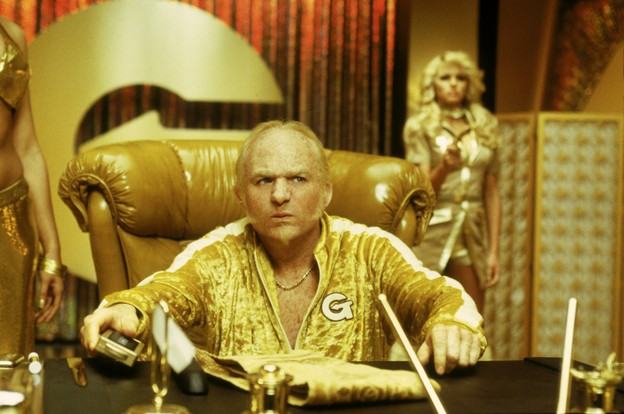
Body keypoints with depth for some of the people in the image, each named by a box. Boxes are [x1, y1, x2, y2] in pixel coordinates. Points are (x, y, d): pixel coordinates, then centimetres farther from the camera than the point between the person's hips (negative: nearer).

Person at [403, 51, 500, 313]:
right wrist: (445, 167, -26)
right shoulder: (420, 126, 1)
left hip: (472, 233, 3)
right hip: (431, 232, -3)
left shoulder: (485, 127, 11)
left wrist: (494, 250, 7)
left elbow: (491, 193, 11)